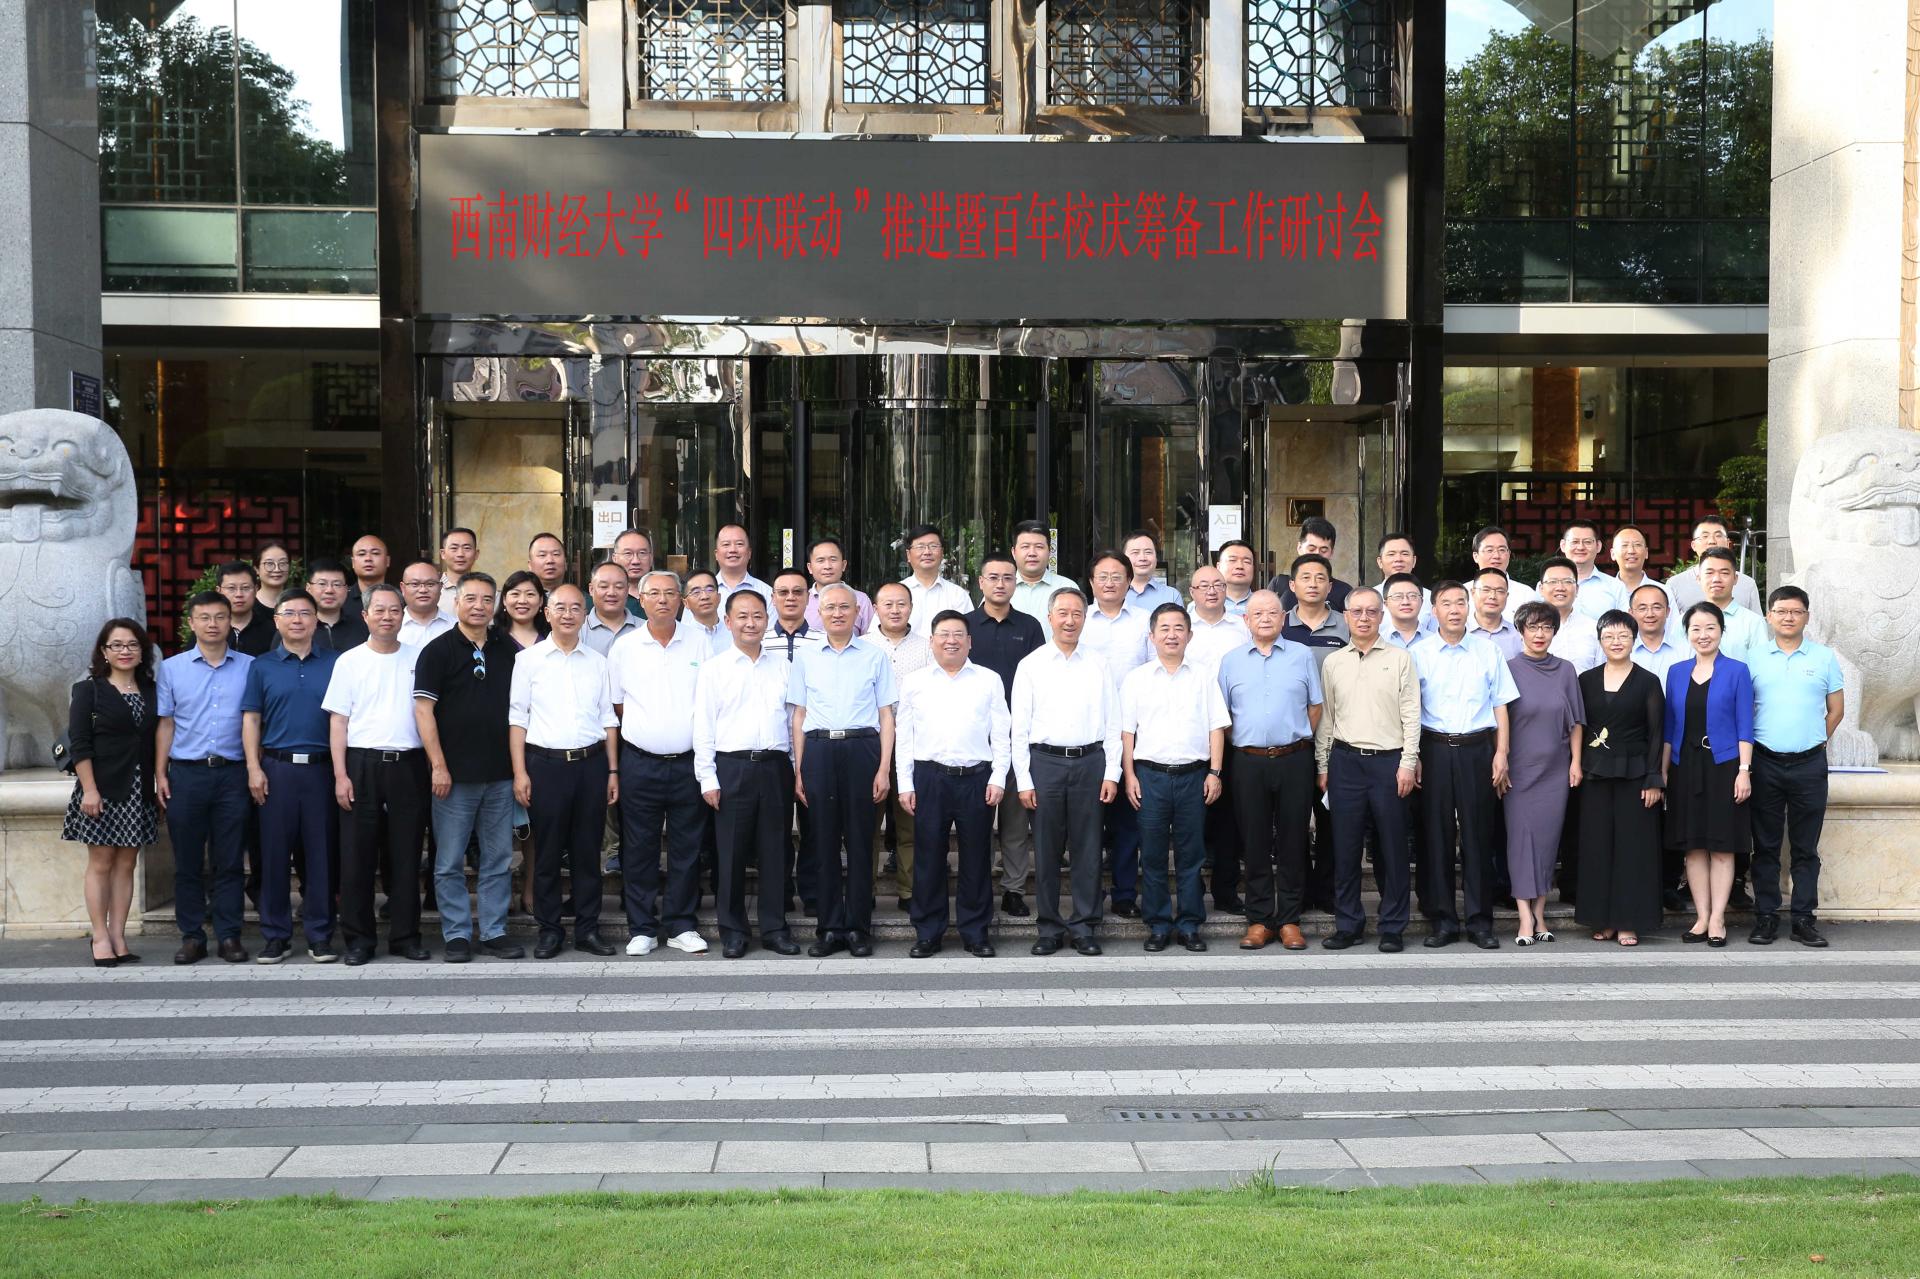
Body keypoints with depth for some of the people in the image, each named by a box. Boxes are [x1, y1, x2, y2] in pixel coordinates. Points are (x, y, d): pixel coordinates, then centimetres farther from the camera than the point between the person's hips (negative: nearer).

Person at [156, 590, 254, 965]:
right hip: (186, 773, 1)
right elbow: (165, 724, 8)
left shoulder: (249, 667, 5)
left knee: (229, 861, 3)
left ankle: (229, 935, 10)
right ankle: (192, 936, 12)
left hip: (232, 774, -1)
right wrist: (160, 774, 1)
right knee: (187, 861, 5)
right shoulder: (171, 668, 7)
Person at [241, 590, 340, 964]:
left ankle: (320, 935, 9)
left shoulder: (334, 663, 7)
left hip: (322, 767, 0)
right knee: (275, 852, 2)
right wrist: (254, 769, -3)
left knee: (321, 852, 1)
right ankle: (274, 935, 10)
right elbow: (251, 720, 7)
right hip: (277, 768, 0)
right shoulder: (262, 666, 9)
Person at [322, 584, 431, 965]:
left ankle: (405, 935, 15)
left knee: (406, 855, 6)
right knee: (357, 855, 1)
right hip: (361, 764, -1)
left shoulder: (418, 659, 7)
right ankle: (358, 938, 10)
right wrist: (340, 775, -6)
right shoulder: (350, 661, 3)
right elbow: (338, 721, 2)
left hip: (408, 763, 1)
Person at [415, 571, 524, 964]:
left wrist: (520, 764, 8)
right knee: (450, 862, 2)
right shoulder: (438, 650, -3)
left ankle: (494, 931, 17)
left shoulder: (509, 649, 8)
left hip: (500, 773, 3)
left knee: (498, 859, 9)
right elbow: (424, 710, -7)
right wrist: (438, 765, -13)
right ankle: (456, 935, 11)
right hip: (454, 773, -3)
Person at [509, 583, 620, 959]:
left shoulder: (597, 662, 11)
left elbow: (608, 718, 13)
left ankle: (587, 929, 14)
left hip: (591, 763, 2)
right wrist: (519, 772, -5)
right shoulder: (529, 659, 3)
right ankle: (549, 930, 12)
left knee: (587, 852, 6)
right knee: (547, 853, 3)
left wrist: (613, 770, 8)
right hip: (545, 763, -2)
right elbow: (517, 717, 1)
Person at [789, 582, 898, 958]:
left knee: (859, 841, 1)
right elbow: (799, 717, 11)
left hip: (861, 749, -1)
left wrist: (884, 768, -4)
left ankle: (859, 928, 9)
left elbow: (886, 716, 4)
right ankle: (829, 928, 12)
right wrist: (799, 771, 5)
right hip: (818, 751, 2)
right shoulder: (806, 660, 11)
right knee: (823, 842, 4)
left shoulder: (875, 657, 6)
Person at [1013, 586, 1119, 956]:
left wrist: (1112, 773, 0)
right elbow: (1020, 728, 2)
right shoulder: (1030, 666, 4)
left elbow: (1113, 724, 8)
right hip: (1045, 762, -1)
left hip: (1090, 762, 1)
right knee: (1047, 850, 4)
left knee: (1087, 849, 4)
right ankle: (1050, 927, 13)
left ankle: (1083, 926, 13)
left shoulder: (1097, 667, 8)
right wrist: (1023, 780, -4)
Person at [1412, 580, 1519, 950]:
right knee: (1436, 834, 2)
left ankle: (1480, 921, 10)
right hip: (1435, 749, 0)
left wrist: (1501, 753, 0)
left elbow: (1500, 705, 8)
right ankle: (1443, 920, 11)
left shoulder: (1487, 652, 8)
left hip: (1477, 749, 0)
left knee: (1478, 834, 2)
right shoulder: (1418, 654, 4)